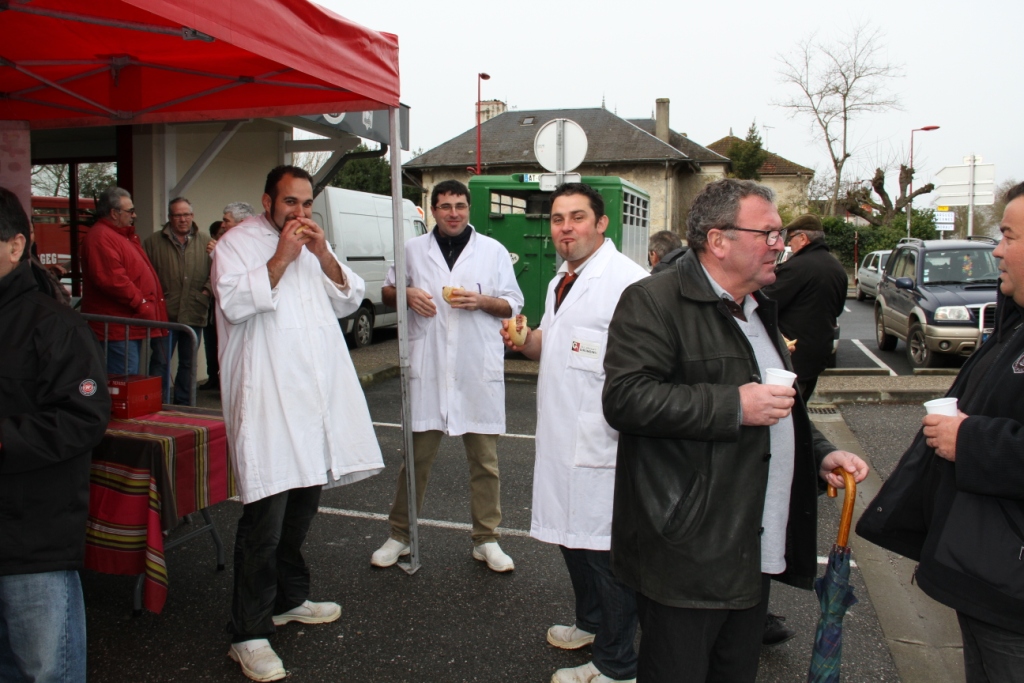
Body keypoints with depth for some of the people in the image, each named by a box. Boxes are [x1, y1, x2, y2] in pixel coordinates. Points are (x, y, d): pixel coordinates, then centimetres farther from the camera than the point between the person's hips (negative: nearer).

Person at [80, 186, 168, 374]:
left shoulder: (123, 235, 20)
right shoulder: (100, 236, -14)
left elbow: (135, 273, 28)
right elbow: (112, 280, -24)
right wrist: (140, 304, -18)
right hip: (117, 329, -11)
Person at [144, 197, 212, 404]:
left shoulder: (206, 242, 8)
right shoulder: (154, 242, 4)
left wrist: (208, 288, -7)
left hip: (194, 314, 2)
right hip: (165, 313, -2)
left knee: (188, 363, 12)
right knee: (160, 363, -1)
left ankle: (183, 406, 22)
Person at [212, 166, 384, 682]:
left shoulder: (313, 245, 18)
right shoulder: (238, 242, -1)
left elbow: (348, 300, 10)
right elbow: (234, 302, -17)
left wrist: (323, 254, -3)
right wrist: (282, 258, -15)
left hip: (317, 394, 7)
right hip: (266, 400, -7)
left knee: (302, 507, 17)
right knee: (265, 516, -8)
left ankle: (289, 599, 35)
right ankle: (248, 635, 2)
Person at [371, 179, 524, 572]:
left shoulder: (493, 251, 7)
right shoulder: (413, 250, 10)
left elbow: (513, 304, 8)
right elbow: (386, 294, 18)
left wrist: (482, 300, -12)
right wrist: (406, 294, -5)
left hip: (479, 370, 0)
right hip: (427, 368, 1)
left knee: (484, 459, 6)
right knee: (417, 456, 7)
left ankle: (486, 540, 20)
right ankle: (399, 535, 22)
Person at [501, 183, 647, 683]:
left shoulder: (626, 280, -17)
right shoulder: (560, 282, 14)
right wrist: (524, 340, 7)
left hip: (603, 439, -9)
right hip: (561, 434, 10)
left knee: (605, 550, 1)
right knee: (571, 534, 22)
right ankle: (590, 623, 43)